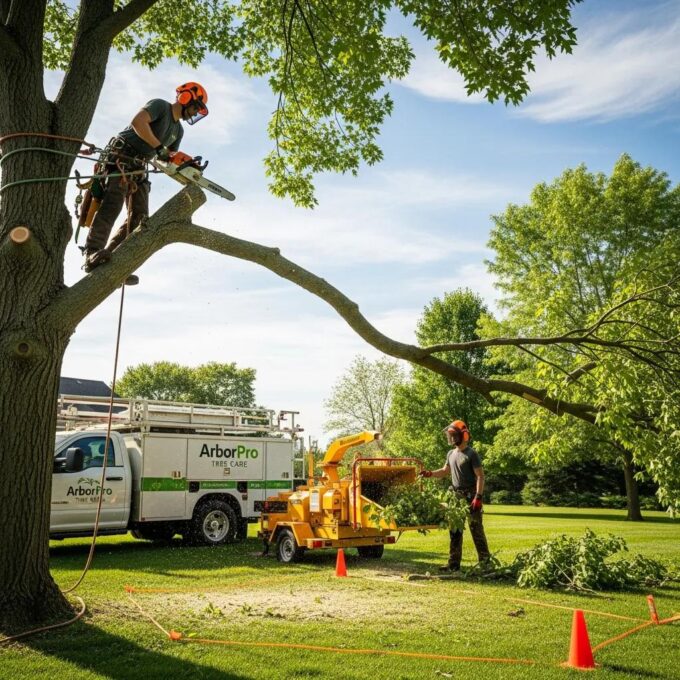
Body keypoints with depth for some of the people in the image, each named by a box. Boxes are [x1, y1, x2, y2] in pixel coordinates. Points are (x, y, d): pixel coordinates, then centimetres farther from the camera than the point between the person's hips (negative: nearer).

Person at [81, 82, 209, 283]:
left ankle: (112, 258, -8)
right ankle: (92, 253, -35)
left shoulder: (178, 130, 21)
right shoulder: (160, 105, -4)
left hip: (138, 167, 9)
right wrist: (159, 148, -24)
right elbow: (138, 122, -22)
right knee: (113, 203, -25)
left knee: (140, 216, -5)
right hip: (120, 157, -9)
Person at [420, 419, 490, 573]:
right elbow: (445, 471, 26)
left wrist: (478, 497, -21)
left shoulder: (471, 454, -9)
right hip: (456, 496, 7)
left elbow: (480, 476, -13)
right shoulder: (451, 454, 12)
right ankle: (454, 563, 14)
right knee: (455, 531, 8)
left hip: (470, 495, -7)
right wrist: (430, 473, 9)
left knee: (476, 529, -2)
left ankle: (485, 560, 10)